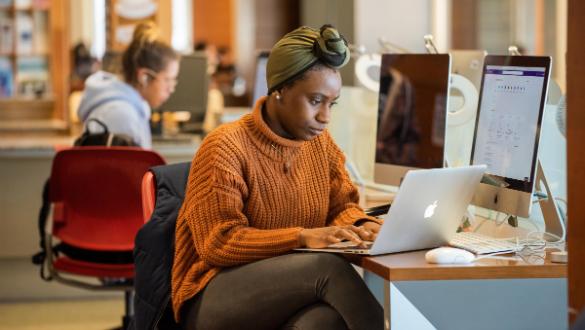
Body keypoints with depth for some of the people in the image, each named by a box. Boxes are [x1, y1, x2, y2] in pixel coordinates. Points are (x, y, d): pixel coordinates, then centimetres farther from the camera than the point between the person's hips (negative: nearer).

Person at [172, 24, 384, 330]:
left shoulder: (320, 142, 8)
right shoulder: (225, 147, -13)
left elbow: (341, 205, 18)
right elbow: (218, 243, -17)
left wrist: (361, 225, -7)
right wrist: (303, 237, -27)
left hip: (295, 291, 5)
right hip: (215, 300, -5)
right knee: (328, 266, -34)